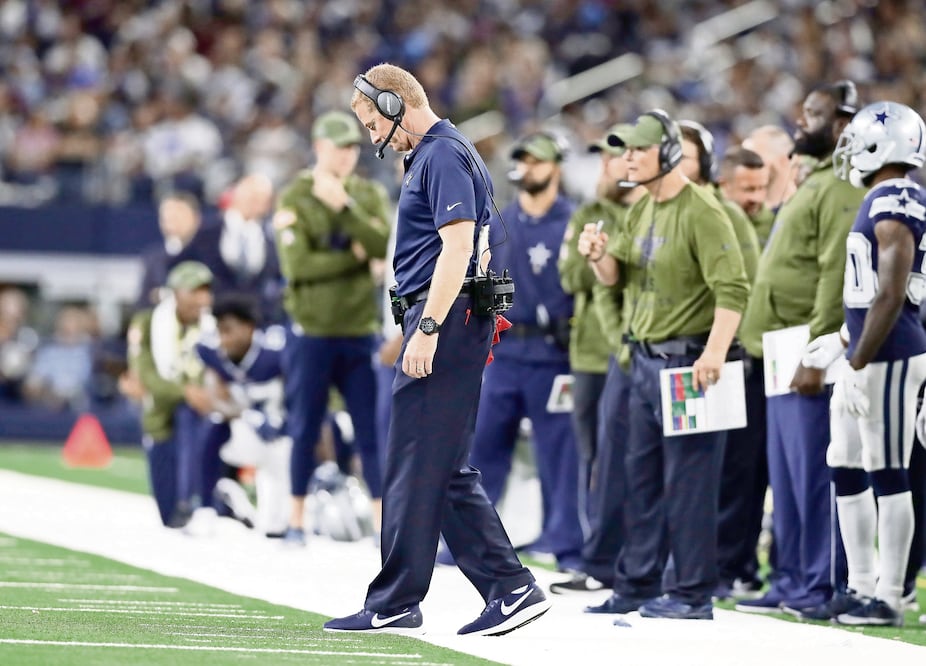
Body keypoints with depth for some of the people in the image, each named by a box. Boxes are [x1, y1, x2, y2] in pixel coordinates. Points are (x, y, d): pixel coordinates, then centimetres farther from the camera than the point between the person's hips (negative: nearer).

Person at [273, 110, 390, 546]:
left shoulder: (369, 195, 8)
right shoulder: (295, 199, -2)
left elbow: (383, 246, -10)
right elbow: (297, 265, -14)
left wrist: (344, 207, -17)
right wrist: (354, 256, -10)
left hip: (361, 330, 2)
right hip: (311, 331, -2)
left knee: (373, 428, 0)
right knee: (305, 430, 5)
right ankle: (296, 520, 14)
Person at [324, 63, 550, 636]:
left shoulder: (444, 155, -11)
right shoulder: (433, 154, 21)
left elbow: (457, 245, -21)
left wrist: (427, 328, -24)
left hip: (446, 318, -11)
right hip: (449, 324, 11)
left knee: (417, 465, -6)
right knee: (447, 471, 10)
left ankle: (396, 604, -2)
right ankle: (511, 589, 7)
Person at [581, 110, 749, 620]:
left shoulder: (701, 212, -15)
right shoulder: (641, 210, 13)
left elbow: (733, 289, -21)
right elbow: (615, 276, 17)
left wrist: (715, 352, -31)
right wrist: (600, 257, -6)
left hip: (687, 361, -9)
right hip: (645, 358, 9)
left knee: (688, 480, -5)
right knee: (642, 476, 14)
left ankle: (692, 593, 0)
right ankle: (637, 585, 22)